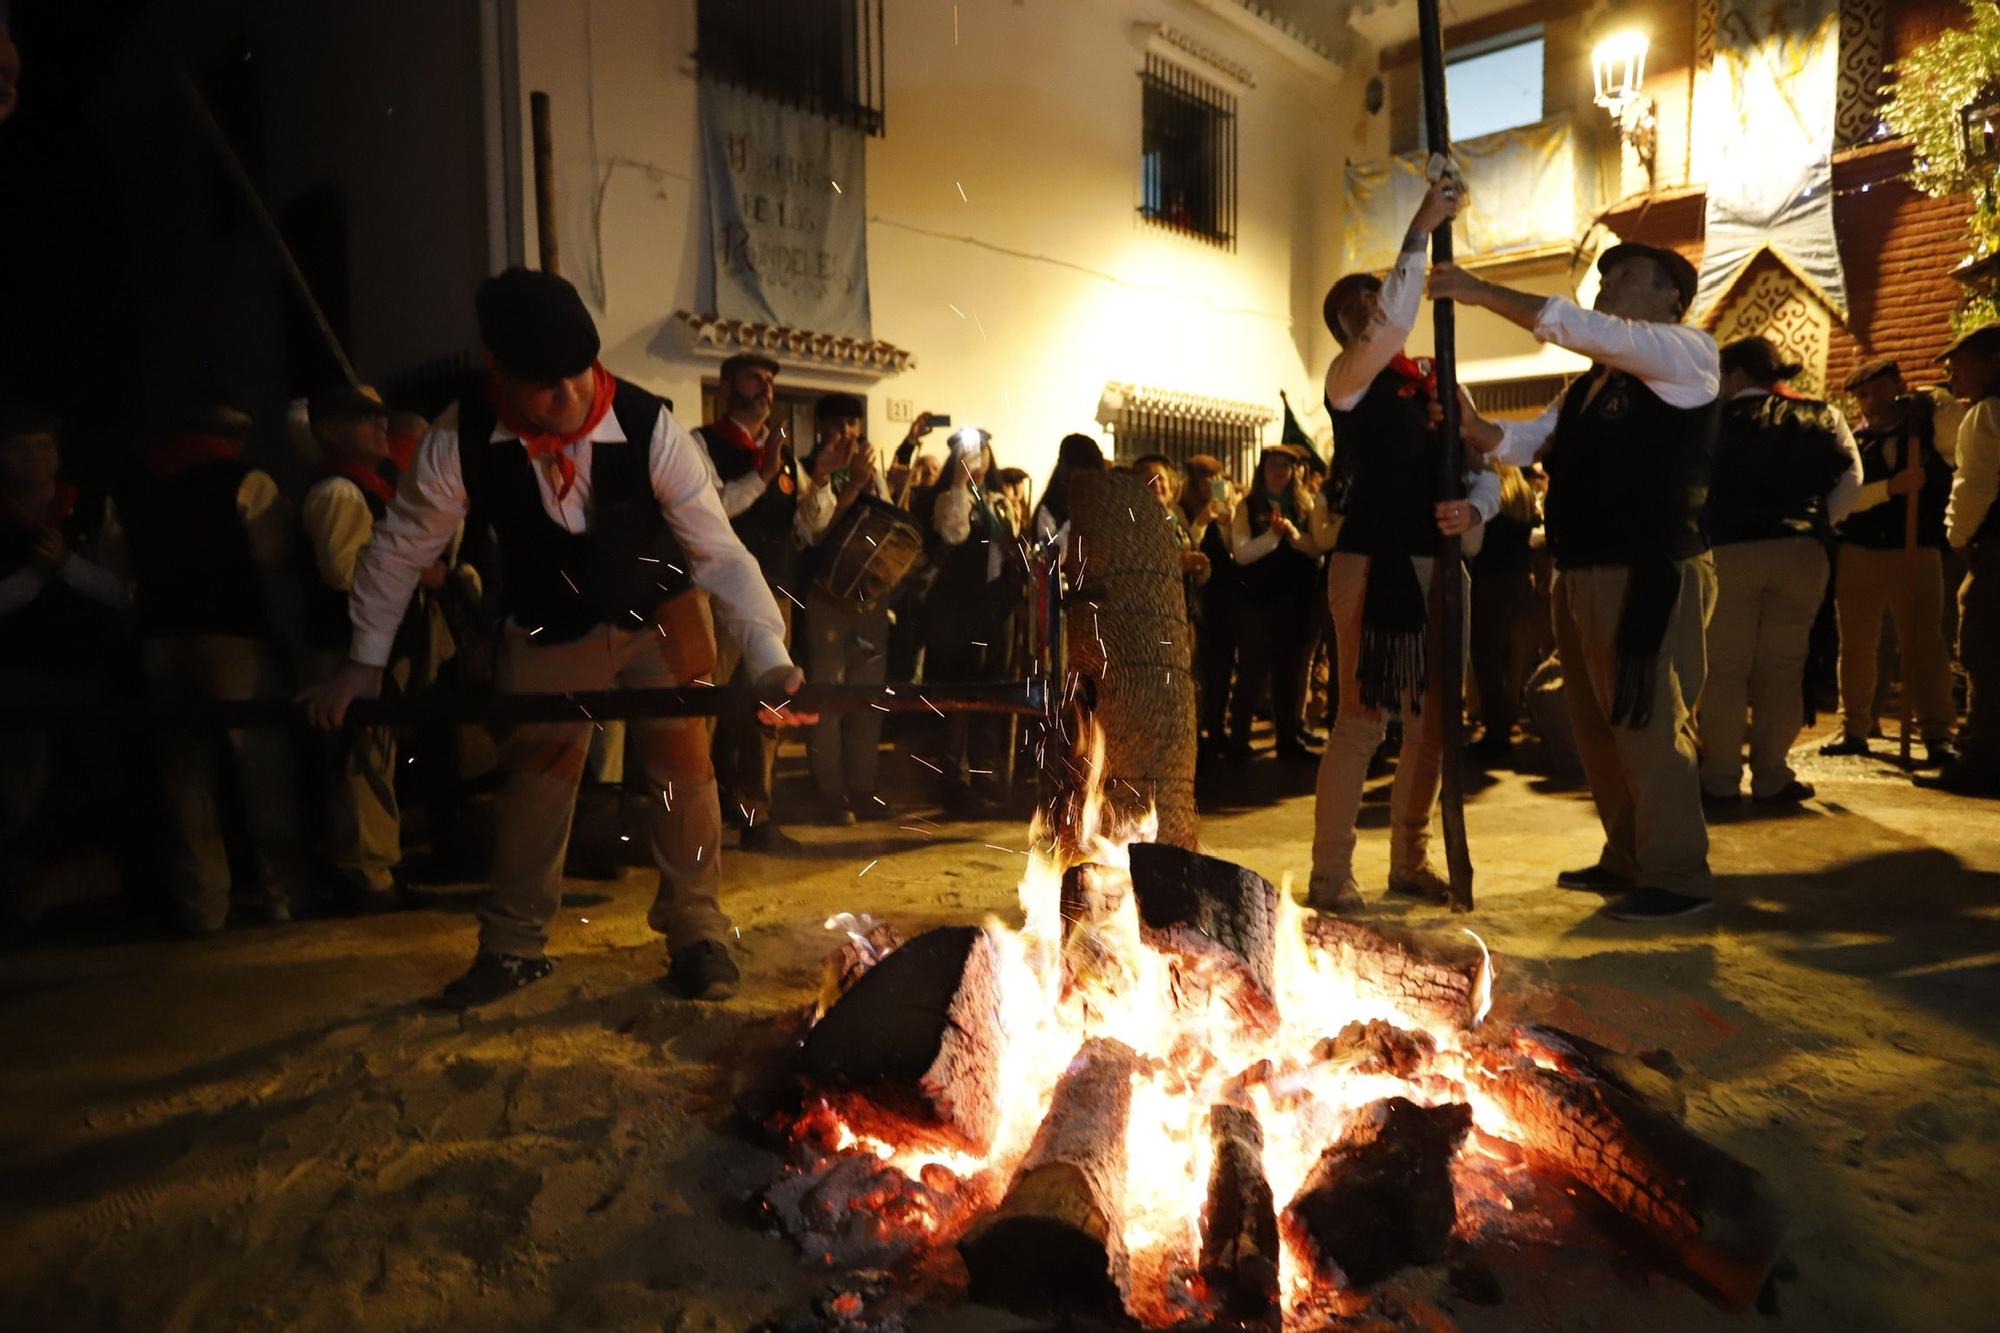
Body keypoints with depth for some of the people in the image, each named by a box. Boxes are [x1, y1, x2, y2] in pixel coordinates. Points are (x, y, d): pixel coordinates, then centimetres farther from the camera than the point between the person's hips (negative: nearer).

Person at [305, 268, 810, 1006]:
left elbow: (719, 550, -29)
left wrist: (771, 658, -39)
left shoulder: (649, 428, -31)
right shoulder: (462, 439, -25)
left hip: (659, 614, -1)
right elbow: (402, 546, -9)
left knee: (681, 758, -6)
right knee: (533, 772, 7)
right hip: (548, 628, 2)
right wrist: (364, 660, -5)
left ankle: (696, 933, 13)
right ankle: (513, 945, 26)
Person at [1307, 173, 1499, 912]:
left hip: (1432, 563, 7)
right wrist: (1420, 231, -18)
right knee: (1363, 717, -7)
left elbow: (1483, 465, 12)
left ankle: (1409, 862, 23)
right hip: (1372, 561, -7)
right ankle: (1330, 874, 3)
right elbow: (1394, 325, -23)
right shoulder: (1349, 376, -1)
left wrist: (1473, 509, -9)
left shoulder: (1432, 379, 16)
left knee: (1430, 719, 10)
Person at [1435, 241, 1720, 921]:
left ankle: (1677, 878, 9)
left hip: (1649, 576, -9)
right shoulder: (1592, 382, 20)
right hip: (1582, 574, 9)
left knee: (1645, 724, -4)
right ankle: (1626, 858, 28)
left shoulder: (1688, 354, -5)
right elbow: (1524, 442, 16)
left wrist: (1477, 290, -13)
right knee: (1596, 724, 14)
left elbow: (1575, 326, -17)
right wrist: (1470, 424, -4)